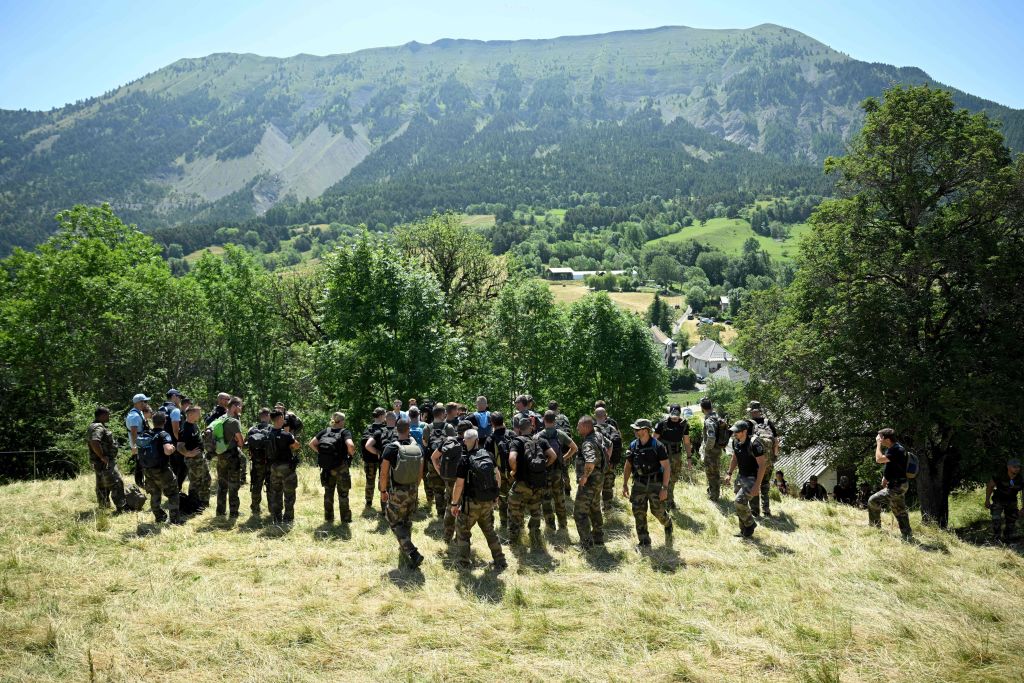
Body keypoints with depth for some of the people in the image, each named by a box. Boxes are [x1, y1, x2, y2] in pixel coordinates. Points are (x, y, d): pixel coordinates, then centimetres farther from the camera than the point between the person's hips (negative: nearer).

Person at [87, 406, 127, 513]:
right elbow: (94, 442, -35)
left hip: (101, 463, 11)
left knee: (102, 485, 18)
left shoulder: (100, 426, 15)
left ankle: (103, 507, 28)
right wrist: (102, 457, -26)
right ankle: (120, 508, -12)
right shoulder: (98, 427, -19)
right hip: (105, 463, -11)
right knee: (117, 483, -11)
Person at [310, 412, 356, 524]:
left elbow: (311, 444, 1)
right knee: (343, 494, 8)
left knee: (328, 492, 16)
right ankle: (345, 519, 13)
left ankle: (328, 518, 24)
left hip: (326, 468, 4)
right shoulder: (345, 432, -9)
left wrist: (320, 453, 7)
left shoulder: (325, 431, 5)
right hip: (341, 468, -4)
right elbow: (350, 445, -26)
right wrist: (351, 454, -7)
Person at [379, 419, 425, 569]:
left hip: (397, 492, -5)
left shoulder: (391, 448, -17)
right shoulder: (417, 448, -3)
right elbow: (420, 472, 6)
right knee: (407, 520, 23)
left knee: (395, 523, 4)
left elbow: (384, 473, -15)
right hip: (413, 490, 5)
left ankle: (412, 553, -9)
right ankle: (405, 547, 38)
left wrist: (383, 491, -1)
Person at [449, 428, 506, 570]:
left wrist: (454, 504, -6)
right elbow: (497, 475, 6)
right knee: (489, 530, 20)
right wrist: (496, 493, 19)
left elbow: (459, 485, -17)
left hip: (472, 503, -5)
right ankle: (499, 561, 21)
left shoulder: (464, 460, -18)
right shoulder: (488, 455, -2)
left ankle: (463, 560, 21)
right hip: (489, 501, 5)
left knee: (462, 529, 15)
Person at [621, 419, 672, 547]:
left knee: (658, 511, 2)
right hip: (639, 484, 4)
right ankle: (644, 541, 12)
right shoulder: (633, 445, 0)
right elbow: (628, 466, 9)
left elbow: (667, 467, -13)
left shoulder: (657, 446, -13)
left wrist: (665, 488, -17)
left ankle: (668, 525, 35)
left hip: (655, 484, -4)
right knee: (638, 512, 1)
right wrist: (625, 485, 5)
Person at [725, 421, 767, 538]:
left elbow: (762, 465, -22)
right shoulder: (735, 442, 0)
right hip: (740, 476, 8)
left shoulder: (754, 444, -24)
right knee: (740, 505, 11)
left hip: (752, 478, -8)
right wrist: (730, 473, 11)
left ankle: (750, 524, 6)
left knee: (739, 502, -18)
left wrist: (757, 485, -24)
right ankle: (744, 531, 26)